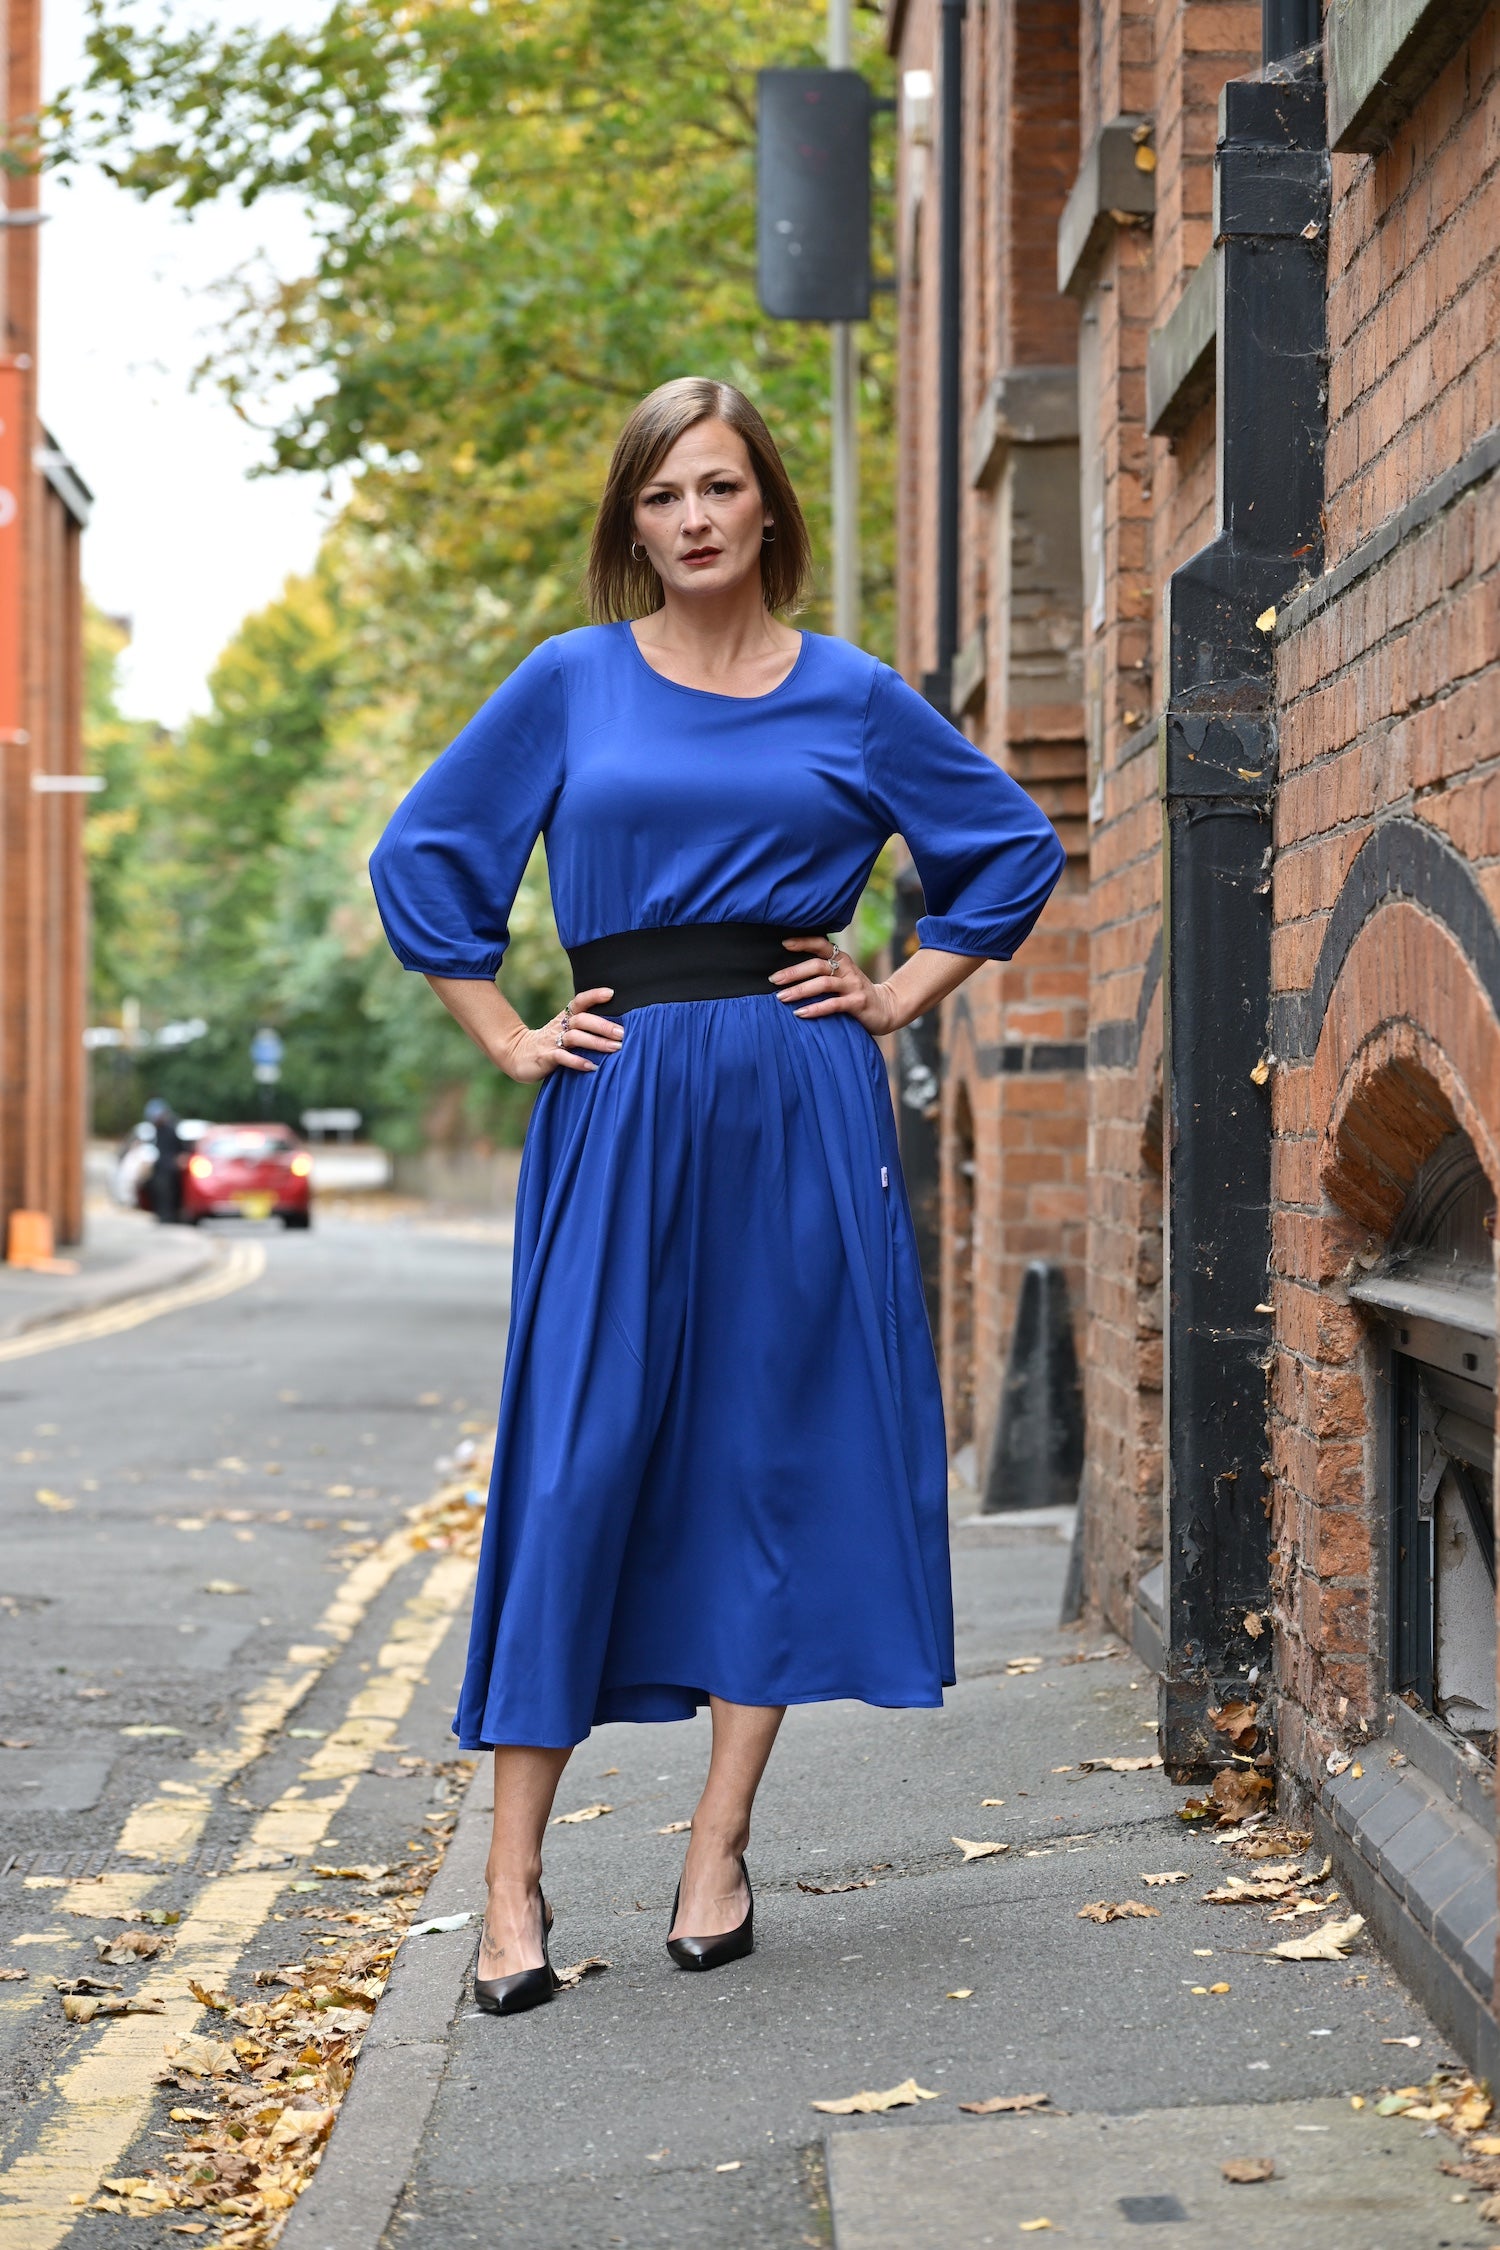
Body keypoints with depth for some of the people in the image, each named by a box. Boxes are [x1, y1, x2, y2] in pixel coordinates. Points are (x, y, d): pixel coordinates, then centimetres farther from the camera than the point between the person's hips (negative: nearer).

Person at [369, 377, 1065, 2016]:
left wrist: (901, 997, 7)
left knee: (783, 1451, 1)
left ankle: (718, 1849, 11)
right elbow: (421, 859, 11)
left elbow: (1011, 849, 17)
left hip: (803, 1107, 1)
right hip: (621, 1106, -1)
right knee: (579, 1464, -4)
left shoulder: (853, 698, 8)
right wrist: (508, 1038, 4)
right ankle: (512, 1875, 1)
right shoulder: (570, 683, 6)